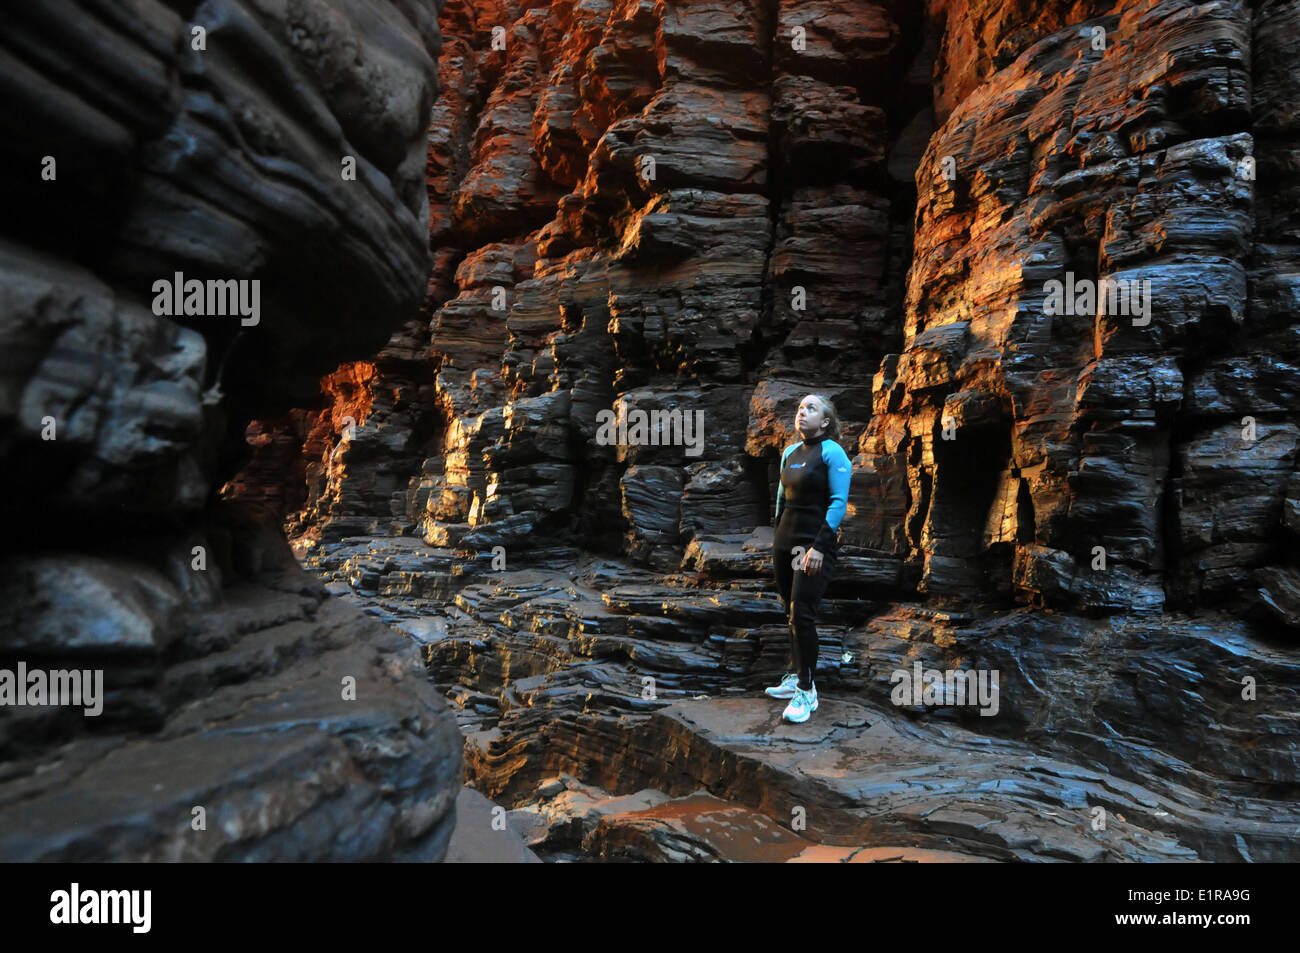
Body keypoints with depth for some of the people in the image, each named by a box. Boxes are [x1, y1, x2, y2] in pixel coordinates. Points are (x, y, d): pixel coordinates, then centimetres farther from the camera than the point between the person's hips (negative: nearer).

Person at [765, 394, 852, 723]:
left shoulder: (831, 452, -9)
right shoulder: (790, 452, 11)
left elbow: (839, 502, -14)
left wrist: (819, 546, -19)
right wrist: (777, 535, 16)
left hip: (815, 544, -7)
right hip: (786, 541, 7)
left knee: (802, 613, -10)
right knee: (791, 612, 11)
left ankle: (807, 691, 1)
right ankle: (795, 677, 24)